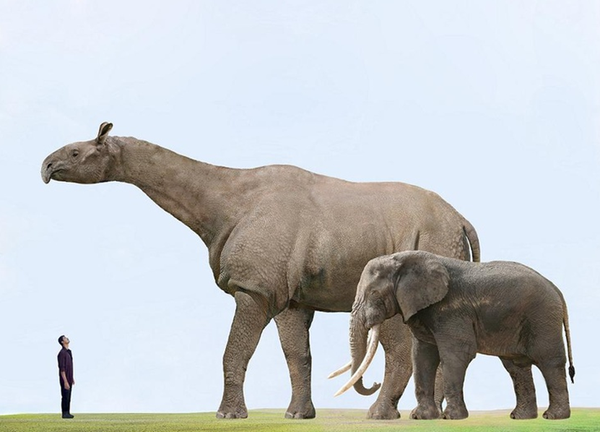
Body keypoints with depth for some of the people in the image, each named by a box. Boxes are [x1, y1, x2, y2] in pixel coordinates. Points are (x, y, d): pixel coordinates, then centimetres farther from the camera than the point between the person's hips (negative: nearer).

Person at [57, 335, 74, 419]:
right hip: (64, 379, -9)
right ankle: (65, 414, 1)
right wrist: (65, 382, -26)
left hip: (69, 378, 9)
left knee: (68, 396, 10)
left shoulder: (68, 352, 12)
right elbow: (62, 369, -24)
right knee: (65, 396, -5)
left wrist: (72, 378, 23)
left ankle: (67, 413, 15)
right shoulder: (62, 353, -21)